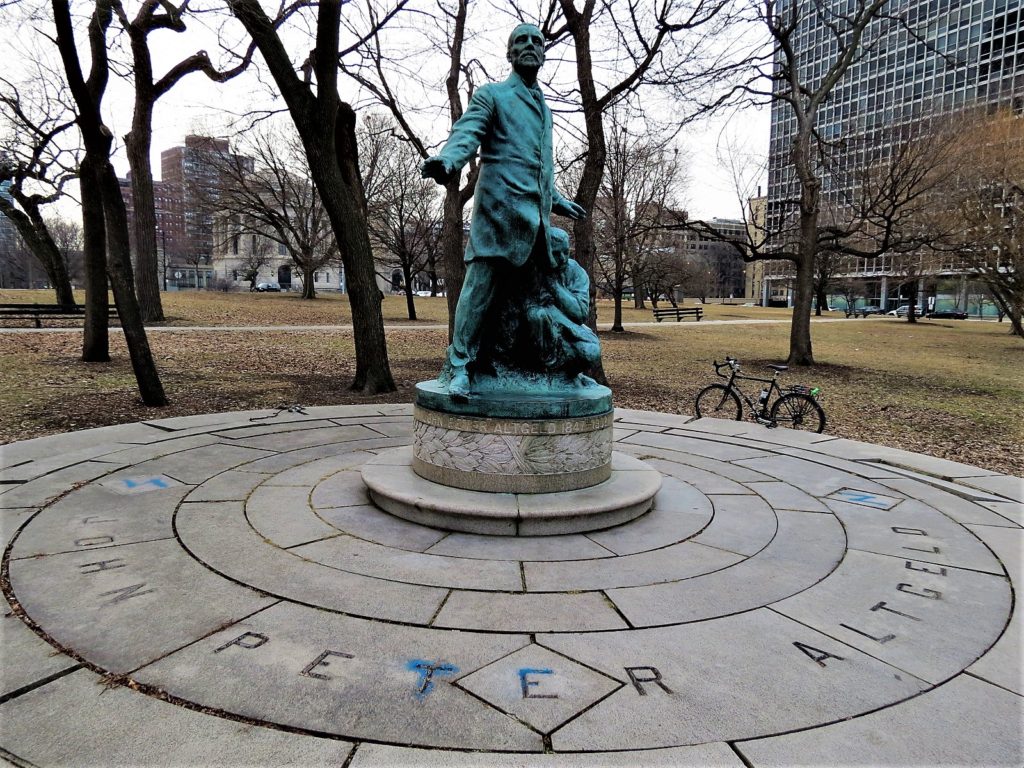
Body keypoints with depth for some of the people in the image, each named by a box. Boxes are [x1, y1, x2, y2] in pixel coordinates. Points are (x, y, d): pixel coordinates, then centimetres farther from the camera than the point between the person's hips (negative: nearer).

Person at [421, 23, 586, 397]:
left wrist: (556, 200, 42)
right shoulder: (490, 94, 8)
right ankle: (460, 365, -10)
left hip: (536, 213, 7)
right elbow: (466, 133, -9)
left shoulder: (544, 107, 29)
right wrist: (447, 159, -30)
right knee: (480, 282, -12)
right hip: (499, 205, -7)